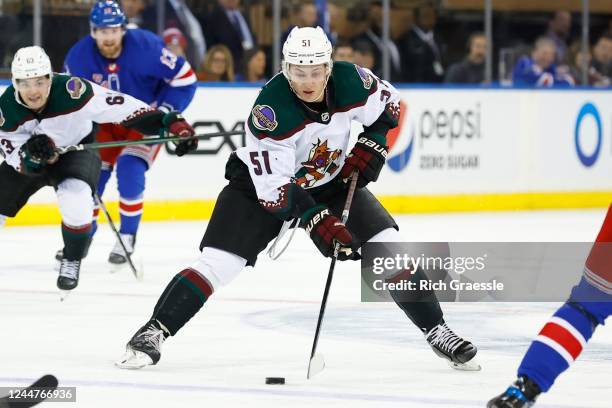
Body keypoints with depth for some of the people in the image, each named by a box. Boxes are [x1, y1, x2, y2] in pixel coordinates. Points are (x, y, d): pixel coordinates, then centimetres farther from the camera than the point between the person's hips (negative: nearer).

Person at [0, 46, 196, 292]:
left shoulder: (70, 91, -34)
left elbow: (119, 106, -32)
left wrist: (170, 122, -38)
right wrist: (33, 155, -44)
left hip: (76, 149, -3)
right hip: (28, 159, 3)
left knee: (75, 200, -31)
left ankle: (72, 261, -4)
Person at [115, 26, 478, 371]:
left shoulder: (351, 82, -22)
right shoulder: (270, 109, -34)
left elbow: (389, 104, 3)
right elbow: (274, 187, -31)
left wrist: (372, 146, -11)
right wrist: (319, 221, -38)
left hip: (331, 180, 4)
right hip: (262, 183, -4)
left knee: (389, 246, -7)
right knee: (217, 264, -17)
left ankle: (436, 330, 5)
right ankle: (153, 333, -11)